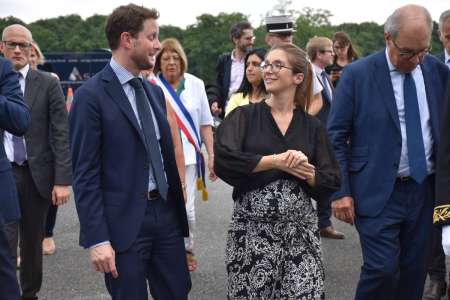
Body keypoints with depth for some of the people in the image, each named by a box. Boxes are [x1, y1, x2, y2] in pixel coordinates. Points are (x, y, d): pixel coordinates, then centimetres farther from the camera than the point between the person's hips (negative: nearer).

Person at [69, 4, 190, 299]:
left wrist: (179, 210, 14)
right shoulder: (91, 95, -10)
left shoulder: (155, 91, 12)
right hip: (124, 221, -6)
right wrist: (97, 239, -17)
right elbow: (85, 174, -13)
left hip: (166, 213, 7)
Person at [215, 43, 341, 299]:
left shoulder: (313, 126, 7)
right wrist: (276, 161, -14)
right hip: (252, 230, -1)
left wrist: (304, 171, -13)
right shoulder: (243, 117, 1)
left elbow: (332, 183, 5)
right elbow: (224, 159, -16)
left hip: (301, 231, 1)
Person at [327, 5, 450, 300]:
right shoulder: (357, 74, -7)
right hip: (378, 192, -4)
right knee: (383, 269, -7)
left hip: (424, 190, 4)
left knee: (414, 270, 10)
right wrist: (340, 191, -9)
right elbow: (336, 137, -5)